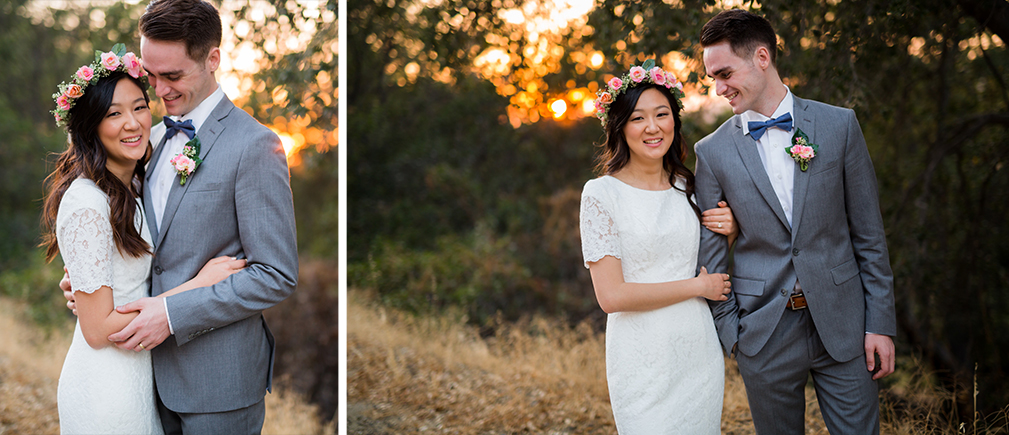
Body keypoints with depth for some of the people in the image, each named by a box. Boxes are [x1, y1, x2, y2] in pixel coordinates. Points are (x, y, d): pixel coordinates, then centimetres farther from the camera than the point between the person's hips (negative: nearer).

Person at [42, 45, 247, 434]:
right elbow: (98, 329, -22)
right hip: (106, 384, -8)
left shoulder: (131, 185, 6)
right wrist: (200, 284, -20)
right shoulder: (87, 204, -22)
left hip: (137, 371, 8)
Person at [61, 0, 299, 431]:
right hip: (157, 365, 7)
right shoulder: (155, 137, 10)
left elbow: (277, 276, -17)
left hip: (218, 380, -7)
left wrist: (173, 313, -19)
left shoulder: (254, 146, -15)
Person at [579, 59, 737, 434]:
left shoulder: (688, 188, 8)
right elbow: (611, 296, -15)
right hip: (644, 360, -5)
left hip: (700, 353, 5)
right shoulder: (602, 193, -8)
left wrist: (729, 231, 0)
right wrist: (697, 286, -10)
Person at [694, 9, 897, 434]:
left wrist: (880, 322, -1)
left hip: (842, 322, 0)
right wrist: (730, 331, -1)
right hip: (763, 331, 0)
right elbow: (710, 253, 4)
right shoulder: (712, 151, 0)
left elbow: (868, 232, 2)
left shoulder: (839, 125, 0)